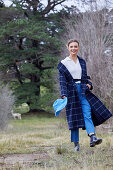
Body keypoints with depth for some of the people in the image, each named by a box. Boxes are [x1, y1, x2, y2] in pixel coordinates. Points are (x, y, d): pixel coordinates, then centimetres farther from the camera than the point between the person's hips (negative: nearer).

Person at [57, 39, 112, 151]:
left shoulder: (82, 62, 14)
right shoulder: (63, 63, 2)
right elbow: (62, 81, -3)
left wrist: (89, 84, 2)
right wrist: (64, 95, -13)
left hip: (83, 91, 3)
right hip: (71, 92, -3)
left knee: (87, 113, -14)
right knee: (74, 118, 0)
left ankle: (93, 138, -28)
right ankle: (76, 144, 6)